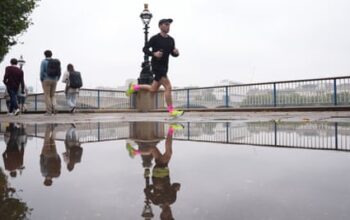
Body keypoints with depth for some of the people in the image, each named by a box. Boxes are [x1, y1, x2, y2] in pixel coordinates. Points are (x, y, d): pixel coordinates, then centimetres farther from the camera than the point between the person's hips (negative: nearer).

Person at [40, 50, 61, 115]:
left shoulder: (44, 61, -4)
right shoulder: (57, 61, 9)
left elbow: (42, 71, -12)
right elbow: (59, 72, 7)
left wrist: (41, 80, 0)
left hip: (46, 80, -4)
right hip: (54, 80, 4)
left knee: (47, 96, 1)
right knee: (52, 95, 13)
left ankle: (49, 111, -2)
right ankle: (54, 108, -10)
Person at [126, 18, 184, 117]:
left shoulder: (171, 40, 10)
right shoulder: (155, 38, -7)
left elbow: (173, 54, 15)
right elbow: (145, 49, -6)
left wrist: (176, 52, -9)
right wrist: (154, 54, -23)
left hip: (164, 67, 8)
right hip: (156, 66, -7)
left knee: (153, 89, 15)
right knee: (168, 87, -14)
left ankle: (134, 87, 34)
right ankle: (171, 111, -6)